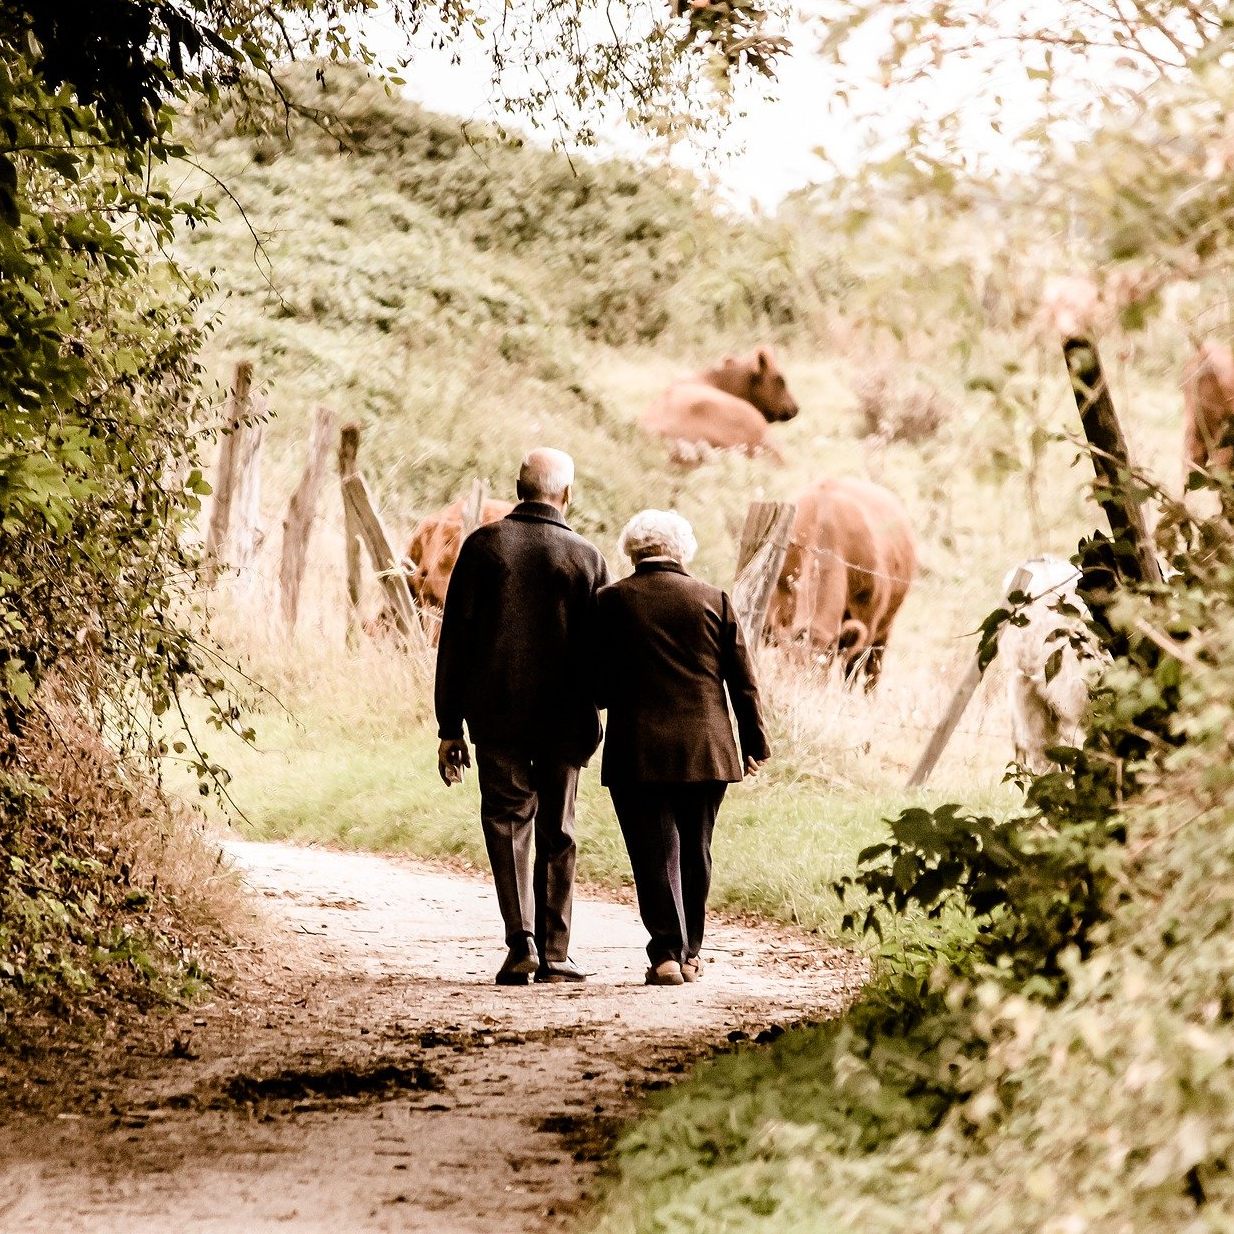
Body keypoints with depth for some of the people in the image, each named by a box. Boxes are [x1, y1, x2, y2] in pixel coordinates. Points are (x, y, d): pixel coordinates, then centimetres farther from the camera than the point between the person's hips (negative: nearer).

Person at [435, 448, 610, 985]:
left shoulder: (483, 544, -1)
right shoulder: (586, 557, -1)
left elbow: (454, 640, -2)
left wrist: (449, 726, 2)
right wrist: (591, 715, 13)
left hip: (495, 714, 0)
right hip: (565, 720, 0)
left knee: (507, 822, 8)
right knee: (557, 833, 10)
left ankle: (521, 940, -7)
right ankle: (554, 954, 10)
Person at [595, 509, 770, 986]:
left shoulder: (610, 602, -2)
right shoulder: (714, 599, 3)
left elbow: (597, 683, -1)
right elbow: (743, 681, 5)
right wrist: (754, 744, 12)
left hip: (636, 751, -2)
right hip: (706, 750, 2)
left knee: (655, 853, 0)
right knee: (694, 852, 14)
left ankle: (666, 954, -9)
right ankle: (689, 953, 21)